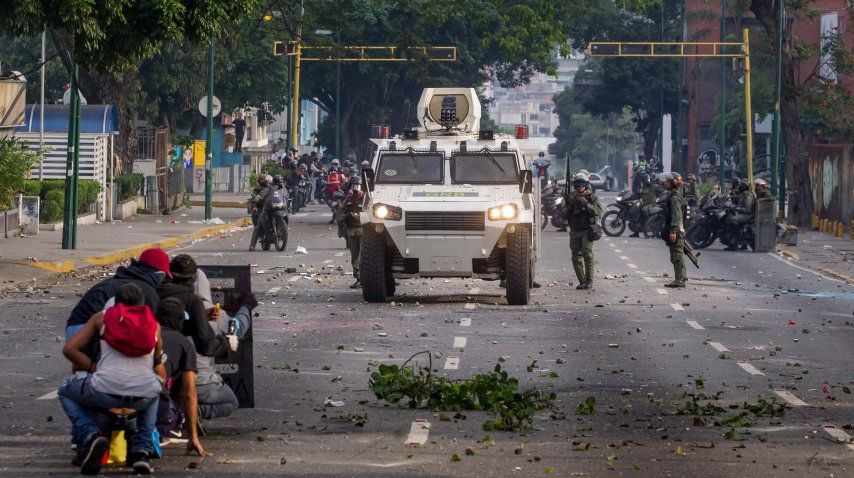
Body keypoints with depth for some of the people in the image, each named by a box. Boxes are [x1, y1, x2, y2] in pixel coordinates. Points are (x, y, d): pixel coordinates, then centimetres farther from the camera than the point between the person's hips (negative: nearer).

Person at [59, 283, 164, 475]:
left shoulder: (101, 318, 18)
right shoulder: (154, 325, 24)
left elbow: (69, 349, 9)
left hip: (106, 391, -2)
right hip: (143, 397, 2)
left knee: (66, 392, 30)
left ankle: (90, 436, 1)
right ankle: (143, 448, 20)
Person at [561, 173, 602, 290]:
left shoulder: (593, 198, 3)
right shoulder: (571, 197, 12)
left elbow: (598, 212, -12)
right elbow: (564, 215, 9)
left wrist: (586, 204, -23)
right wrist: (568, 206, -11)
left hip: (587, 230, -4)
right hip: (575, 231, 4)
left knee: (587, 253, -20)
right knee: (576, 257, 2)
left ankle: (589, 281, -19)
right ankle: (582, 281, 9)